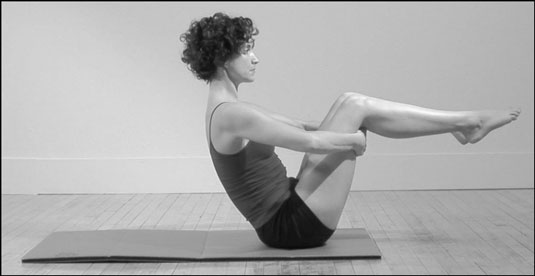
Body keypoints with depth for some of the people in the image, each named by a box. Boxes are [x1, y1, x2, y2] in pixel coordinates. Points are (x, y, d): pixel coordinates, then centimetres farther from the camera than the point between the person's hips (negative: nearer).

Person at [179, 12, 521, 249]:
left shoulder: (230, 108, 11)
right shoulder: (230, 113, -22)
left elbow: (299, 127, 19)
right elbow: (311, 141, -27)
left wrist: (347, 128, 15)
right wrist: (353, 138, -9)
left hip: (289, 214, 10)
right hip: (294, 225, -10)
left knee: (351, 103, 5)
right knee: (355, 106, -9)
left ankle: (463, 123, 10)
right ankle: (466, 122, 4)